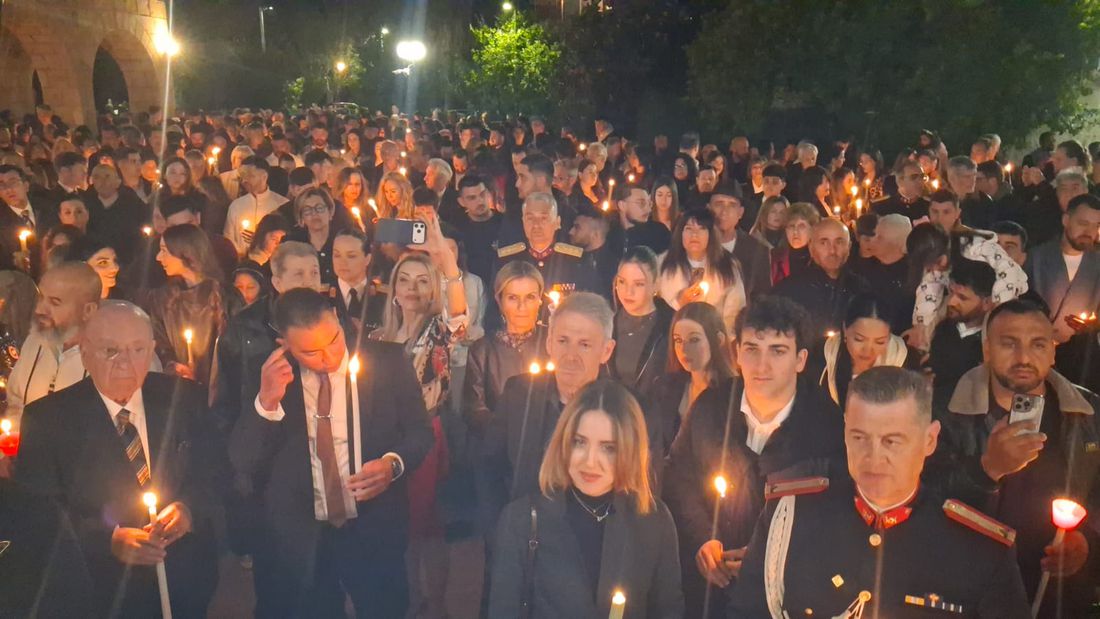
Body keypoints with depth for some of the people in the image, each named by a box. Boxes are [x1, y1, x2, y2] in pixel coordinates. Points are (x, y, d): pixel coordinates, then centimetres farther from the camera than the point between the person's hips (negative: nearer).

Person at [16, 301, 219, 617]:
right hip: (99, 593, -2)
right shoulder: (47, 418, -9)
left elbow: (216, 475, -1)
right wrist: (110, 539, -26)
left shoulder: (184, 398, -4)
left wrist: (189, 508, -21)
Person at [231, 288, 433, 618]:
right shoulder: (270, 375, -4)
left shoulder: (386, 360, -7)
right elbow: (242, 465, -7)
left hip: (375, 530, 0)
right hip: (295, 537, 0)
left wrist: (394, 463, -20)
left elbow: (420, 431, 1)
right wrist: (266, 402, -22)